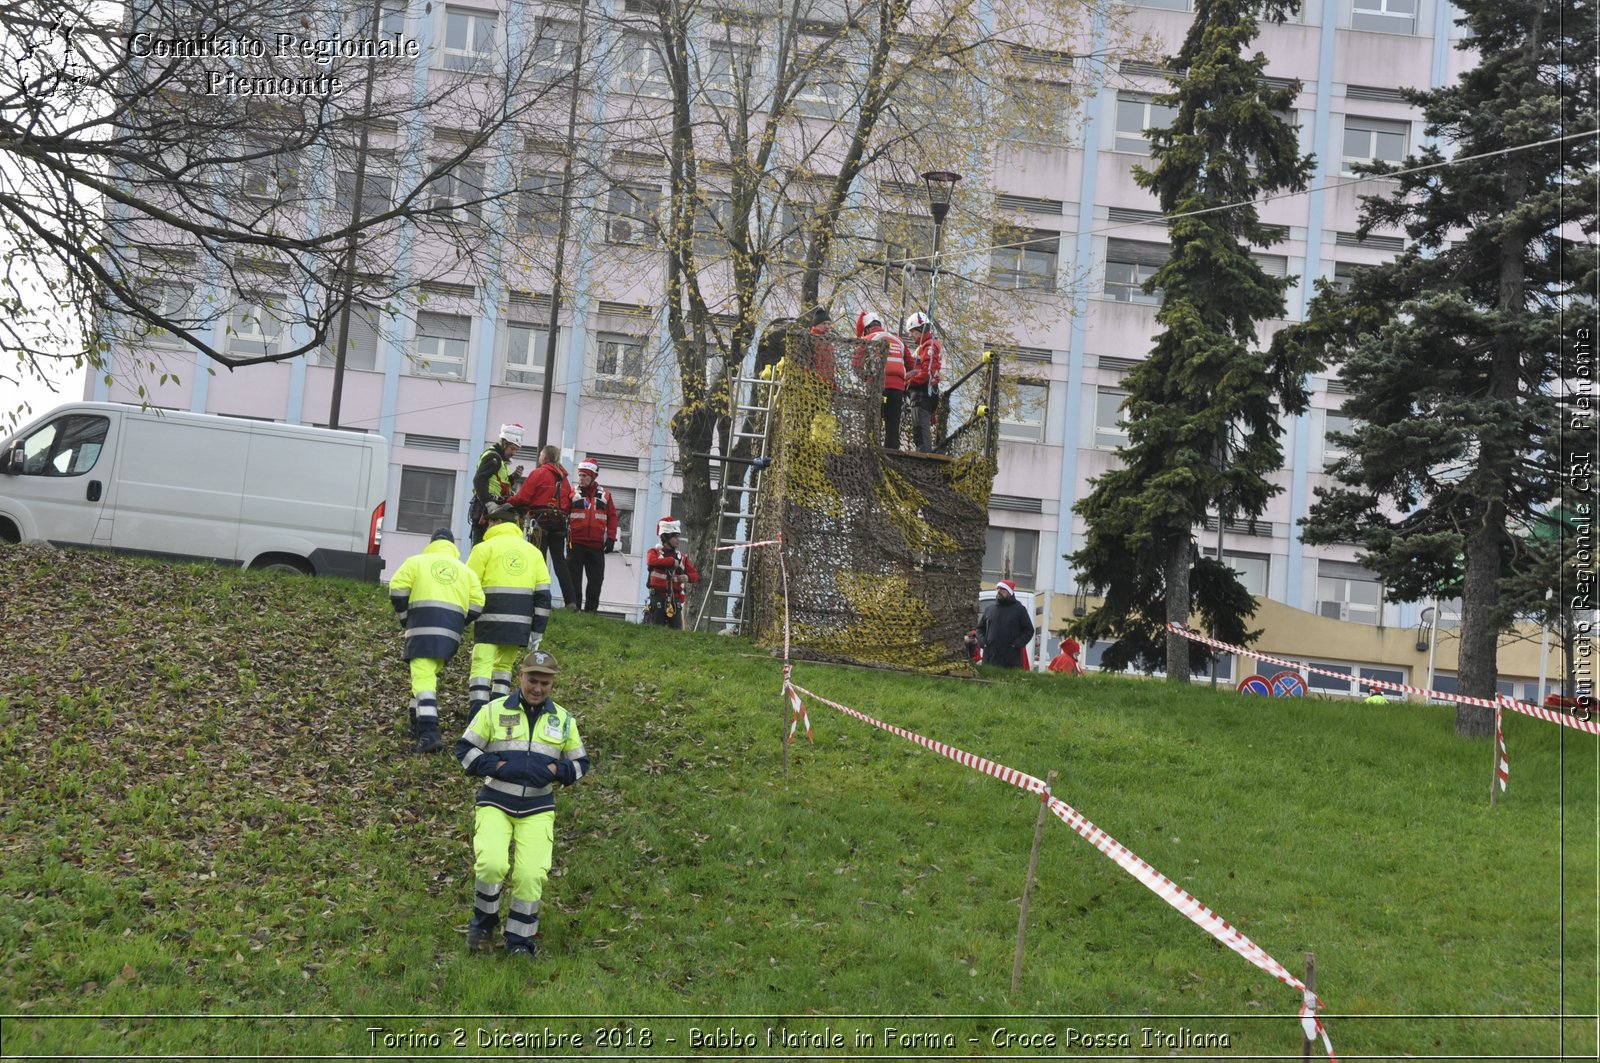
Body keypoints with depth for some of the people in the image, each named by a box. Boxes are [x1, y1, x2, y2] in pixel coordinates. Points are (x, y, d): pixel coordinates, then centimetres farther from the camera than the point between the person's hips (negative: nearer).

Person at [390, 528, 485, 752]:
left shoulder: (416, 562, 12)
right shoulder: (466, 571, 20)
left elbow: (397, 590, 1)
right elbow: (477, 604, 9)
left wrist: (405, 619, 13)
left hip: (423, 626, -4)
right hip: (451, 631, 4)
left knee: (423, 677, -10)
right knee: (428, 673, 22)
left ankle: (428, 732, -25)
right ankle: (419, 722, 26)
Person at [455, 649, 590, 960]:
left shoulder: (563, 720, 10)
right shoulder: (494, 711, 3)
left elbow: (580, 763, 16)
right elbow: (464, 750, 3)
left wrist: (554, 770, -5)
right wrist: (498, 766, -11)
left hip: (537, 810, 2)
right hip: (494, 804, -2)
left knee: (531, 874, -14)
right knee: (491, 864, -24)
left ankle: (520, 941, 7)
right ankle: (483, 923, 4)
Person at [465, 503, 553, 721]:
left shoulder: (485, 548, 2)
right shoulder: (533, 551, 15)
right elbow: (543, 595, 11)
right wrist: (537, 633, 12)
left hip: (491, 620, -4)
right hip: (521, 624, 4)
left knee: (482, 667, -5)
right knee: (504, 666, 17)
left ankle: (477, 717, -17)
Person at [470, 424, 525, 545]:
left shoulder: (499, 458, 23)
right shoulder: (492, 457, -9)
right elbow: (479, 480, -21)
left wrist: (513, 476, 8)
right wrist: (488, 503, -28)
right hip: (485, 508, -10)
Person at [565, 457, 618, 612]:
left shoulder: (605, 495, 9)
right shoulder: (573, 493, 4)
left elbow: (612, 517, 9)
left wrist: (611, 538, 1)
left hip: (597, 545, 2)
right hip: (576, 543, -2)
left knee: (596, 579, 3)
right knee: (574, 578, 0)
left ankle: (591, 609, 10)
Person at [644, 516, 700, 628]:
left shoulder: (682, 557, 14)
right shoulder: (655, 552, 3)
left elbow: (695, 575, 10)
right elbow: (651, 561, -23)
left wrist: (687, 577, -14)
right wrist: (672, 561, -18)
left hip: (675, 598, 3)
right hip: (658, 597, -3)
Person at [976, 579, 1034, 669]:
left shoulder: (1019, 609, 7)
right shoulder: (989, 610, 18)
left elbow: (1029, 630, 5)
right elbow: (980, 628, 24)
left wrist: (1017, 644, -8)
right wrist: (982, 642, 5)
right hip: (990, 656, 4)